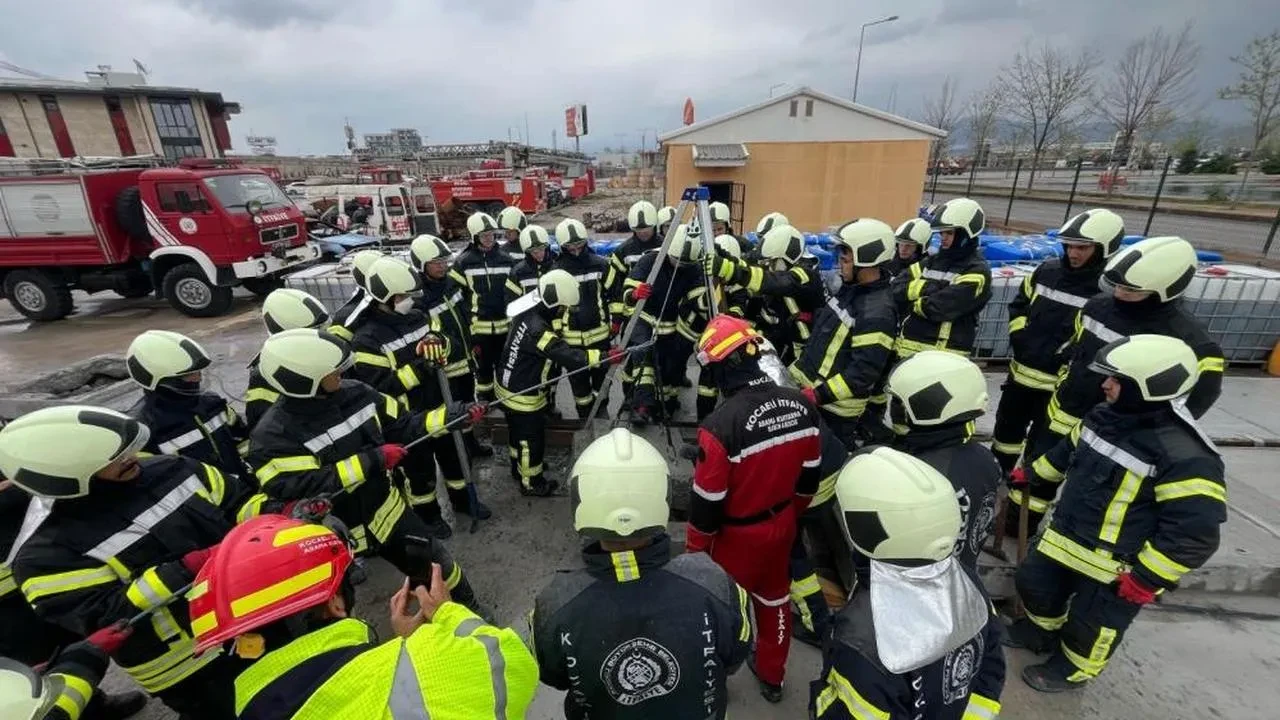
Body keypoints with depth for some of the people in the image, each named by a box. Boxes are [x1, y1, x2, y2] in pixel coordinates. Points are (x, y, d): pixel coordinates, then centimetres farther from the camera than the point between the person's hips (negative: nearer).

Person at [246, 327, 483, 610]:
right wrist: (370, 461, -36)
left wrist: (453, 415, -15)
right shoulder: (273, 436, -25)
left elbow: (403, 426, -4)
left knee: (437, 566, 17)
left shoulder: (355, 392, -11)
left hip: (385, 511, 4)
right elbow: (299, 489, -34)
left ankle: (470, 612, 45)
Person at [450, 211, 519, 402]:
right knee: (483, 367, 10)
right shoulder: (464, 262, -5)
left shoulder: (506, 259, 3)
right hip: (478, 326, -2)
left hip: (504, 324, 2)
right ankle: (484, 404, 25)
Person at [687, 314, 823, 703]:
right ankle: (772, 676, 49)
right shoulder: (802, 406, -13)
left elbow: (707, 500, -21)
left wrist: (695, 547, -3)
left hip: (739, 534, -5)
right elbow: (810, 473, 1)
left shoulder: (722, 424, -32)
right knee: (774, 597, 27)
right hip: (782, 524, 5)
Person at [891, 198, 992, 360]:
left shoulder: (977, 271, -8)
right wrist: (924, 288, -14)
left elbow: (939, 308, -19)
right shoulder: (931, 262, 14)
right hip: (908, 349, 7)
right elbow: (896, 287, 2)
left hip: (944, 358, -7)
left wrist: (912, 301, -2)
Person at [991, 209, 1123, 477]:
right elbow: (1018, 304, 14)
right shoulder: (1047, 270, 3)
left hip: (1060, 383, -5)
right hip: (1021, 372, 6)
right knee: (1006, 428, 20)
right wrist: (1019, 335, 0)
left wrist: (1062, 356, -22)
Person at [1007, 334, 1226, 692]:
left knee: (1091, 624, 14)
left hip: (1116, 565, -7)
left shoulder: (1185, 457, -28)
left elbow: (1194, 532, -25)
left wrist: (1145, 577, -22)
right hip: (1065, 538, 7)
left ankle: (1073, 670, 42)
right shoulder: (1104, 416, -3)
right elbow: (1069, 450, 17)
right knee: (1034, 584, 22)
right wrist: (1033, 473, 26)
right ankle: (1042, 632, 51)